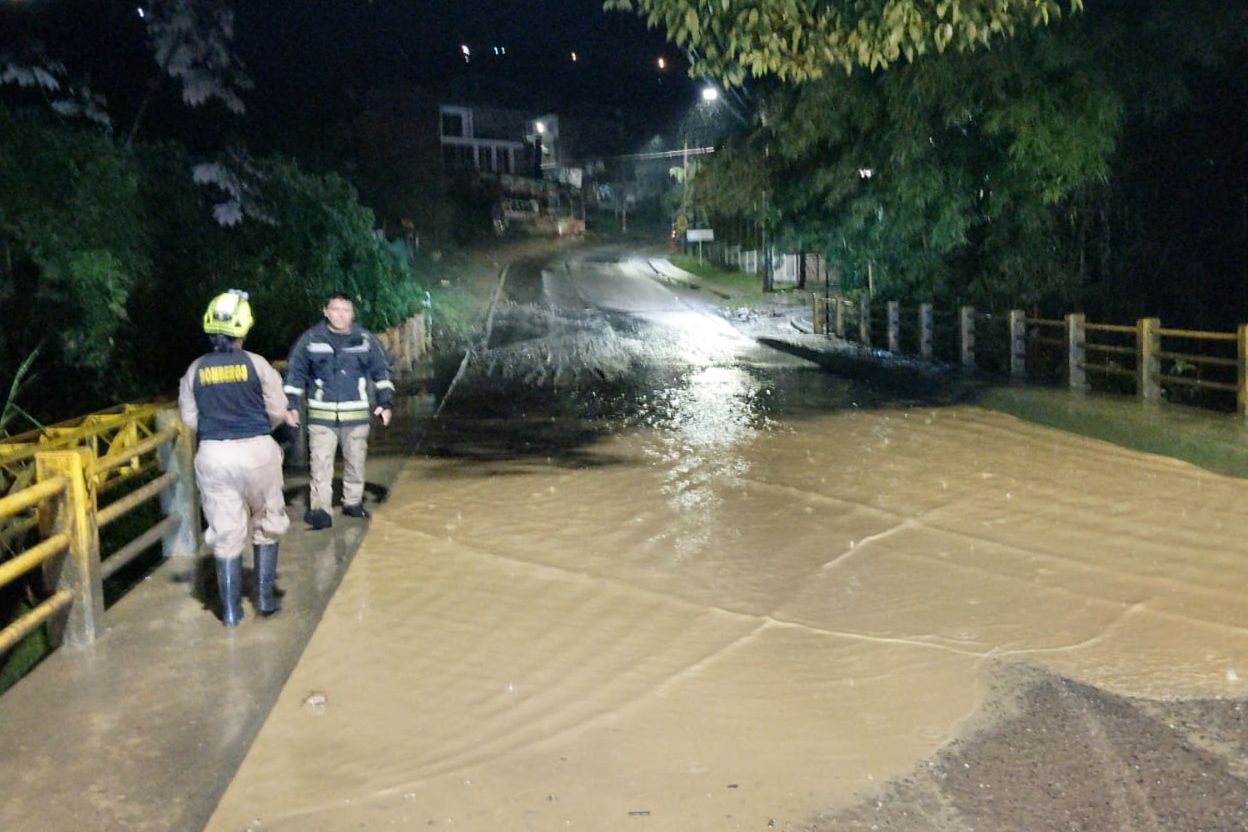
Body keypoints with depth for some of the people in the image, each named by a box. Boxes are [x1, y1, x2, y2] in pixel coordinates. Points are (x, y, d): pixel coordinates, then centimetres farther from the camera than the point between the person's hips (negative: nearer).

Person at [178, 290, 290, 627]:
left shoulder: (196, 369, 1)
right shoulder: (256, 364, -7)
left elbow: (189, 418, 5)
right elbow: (278, 411, -5)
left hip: (213, 455, 2)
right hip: (256, 451, -2)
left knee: (225, 533, 9)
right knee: (266, 525, 17)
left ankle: (230, 610, 11)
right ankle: (265, 597, 18)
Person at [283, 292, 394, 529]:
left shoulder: (366, 340, 1)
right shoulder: (310, 340, -1)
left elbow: (382, 371, 9)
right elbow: (295, 373, 5)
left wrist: (385, 403, 3)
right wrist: (290, 405, 1)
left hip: (356, 413, 2)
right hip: (321, 414, -1)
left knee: (355, 461, 12)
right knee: (321, 463, -6)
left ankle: (353, 502, 27)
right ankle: (319, 509, -4)